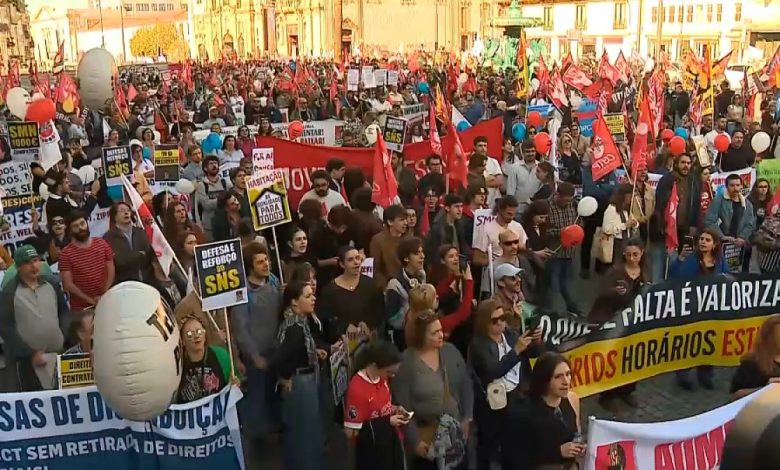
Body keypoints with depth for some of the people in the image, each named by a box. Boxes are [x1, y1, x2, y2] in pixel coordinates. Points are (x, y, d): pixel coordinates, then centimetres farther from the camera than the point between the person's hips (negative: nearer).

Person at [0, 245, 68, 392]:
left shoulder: (52, 282, 4)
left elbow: (63, 312, 13)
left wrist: (66, 339, 0)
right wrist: (31, 353, -15)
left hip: (58, 354, 4)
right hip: (26, 359, -4)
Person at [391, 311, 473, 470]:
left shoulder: (450, 351, -3)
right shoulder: (406, 362, -15)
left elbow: (466, 386, 5)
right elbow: (403, 405, -13)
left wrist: (467, 418, 0)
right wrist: (414, 440, -12)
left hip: (456, 431, 4)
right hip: (426, 434, -4)